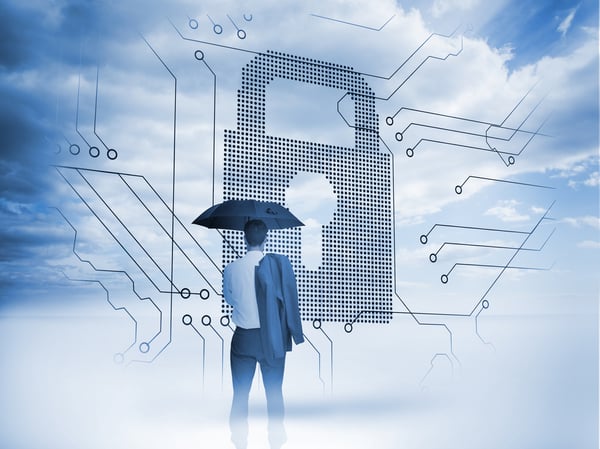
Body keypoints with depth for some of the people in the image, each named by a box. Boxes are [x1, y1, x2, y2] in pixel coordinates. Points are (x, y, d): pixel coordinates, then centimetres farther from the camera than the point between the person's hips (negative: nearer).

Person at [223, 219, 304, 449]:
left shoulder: (231, 269, -7)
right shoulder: (279, 263, -11)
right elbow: (290, 300, -9)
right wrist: (294, 334, 1)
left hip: (243, 339, 0)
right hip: (273, 339, 0)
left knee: (240, 395, 11)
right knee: (274, 393, 13)